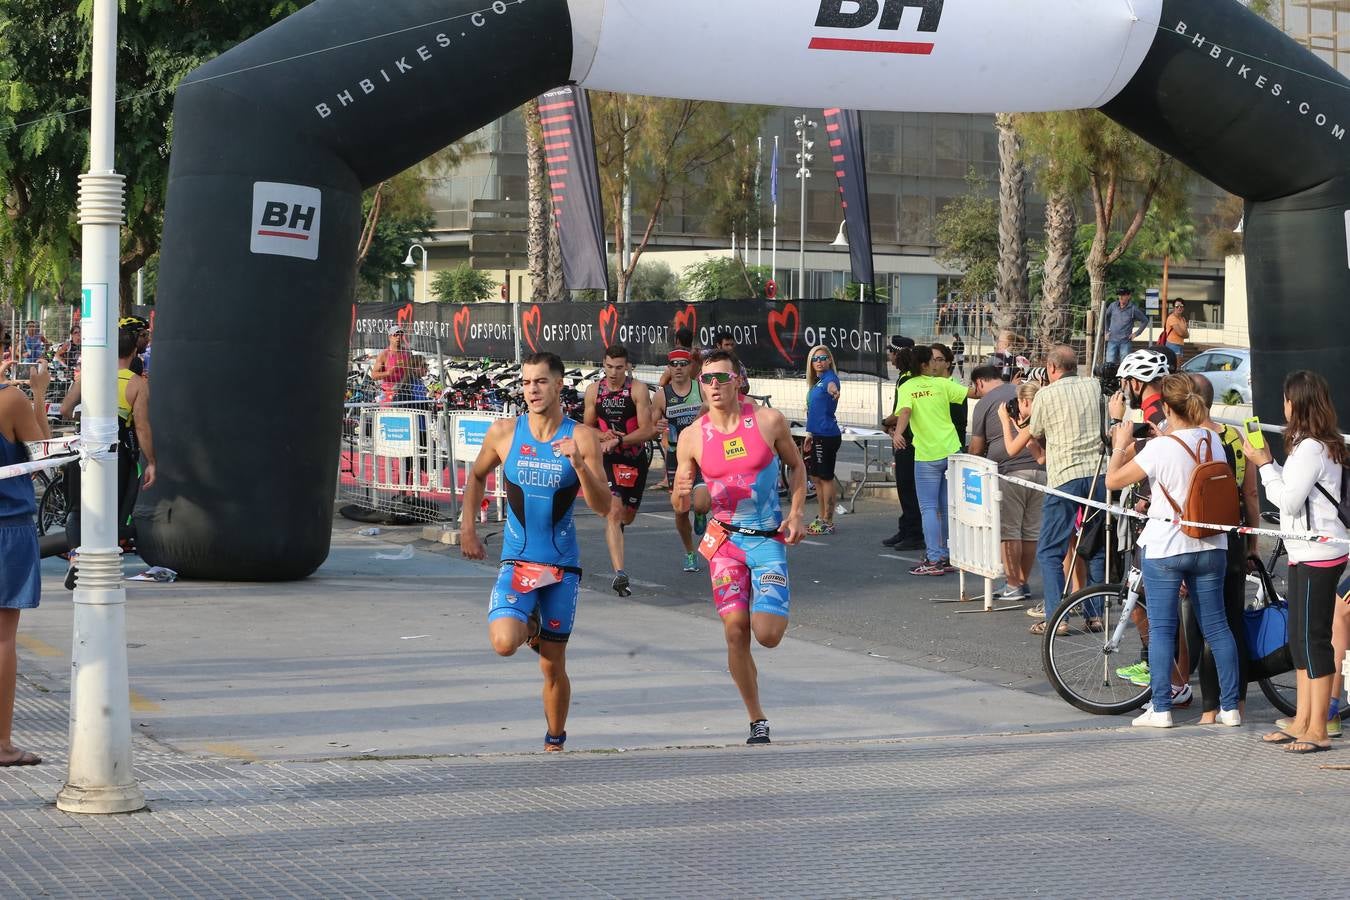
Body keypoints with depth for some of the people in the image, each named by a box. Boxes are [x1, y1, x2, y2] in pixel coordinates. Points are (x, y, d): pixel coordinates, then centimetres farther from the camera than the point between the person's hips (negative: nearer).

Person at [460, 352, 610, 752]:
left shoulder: (581, 438, -7)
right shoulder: (504, 432, -2)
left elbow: (603, 507, -10)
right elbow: (477, 476, 17)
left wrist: (579, 464, -25)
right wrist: (467, 528, 10)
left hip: (562, 565, -1)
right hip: (516, 561, 1)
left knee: (553, 666, 5)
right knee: (504, 643, -22)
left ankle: (555, 739, 27)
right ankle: (528, 624, 14)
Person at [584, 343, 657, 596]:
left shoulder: (638, 390, -9)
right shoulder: (594, 391, -1)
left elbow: (646, 431, -14)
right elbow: (588, 428, 9)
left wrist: (618, 440, -24)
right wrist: (603, 436, -13)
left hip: (635, 459, 1)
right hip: (607, 459, -1)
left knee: (628, 516, 15)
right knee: (614, 511, -18)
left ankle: (615, 534, 55)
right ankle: (619, 573, -26)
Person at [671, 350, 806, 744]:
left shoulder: (768, 420, -5)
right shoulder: (692, 437, -2)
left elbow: (796, 466, 10)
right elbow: (682, 504, 6)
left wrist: (795, 514, -2)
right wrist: (683, 495, -18)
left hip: (769, 537, -1)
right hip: (726, 538, 1)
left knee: (767, 635, -12)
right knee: (735, 629, -9)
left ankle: (778, 607, 27)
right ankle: (757, 720, 7)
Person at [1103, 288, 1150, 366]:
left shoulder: (1133, 309, -3)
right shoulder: (1113, 306, 5)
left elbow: (1145, 321, 7)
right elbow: (1105, 317, 23)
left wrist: (1136, 333, 3)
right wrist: (1106, 331, 17)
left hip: (1125, 342, -2)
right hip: (1112, 341, 2)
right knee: (1110, 363, -2)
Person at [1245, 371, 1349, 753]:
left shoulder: (1310, 448, -18)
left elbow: (1288, 501, -19)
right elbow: (1293, 491, 14)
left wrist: (1264, 464, -10)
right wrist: (1269, 462, 8)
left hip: (1316, 555, -11)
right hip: (1307, 553, 11)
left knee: (1313, 639, -7)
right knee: (1299, 639, 14)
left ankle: (1317, 730, -4)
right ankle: (1302, 722, 19)